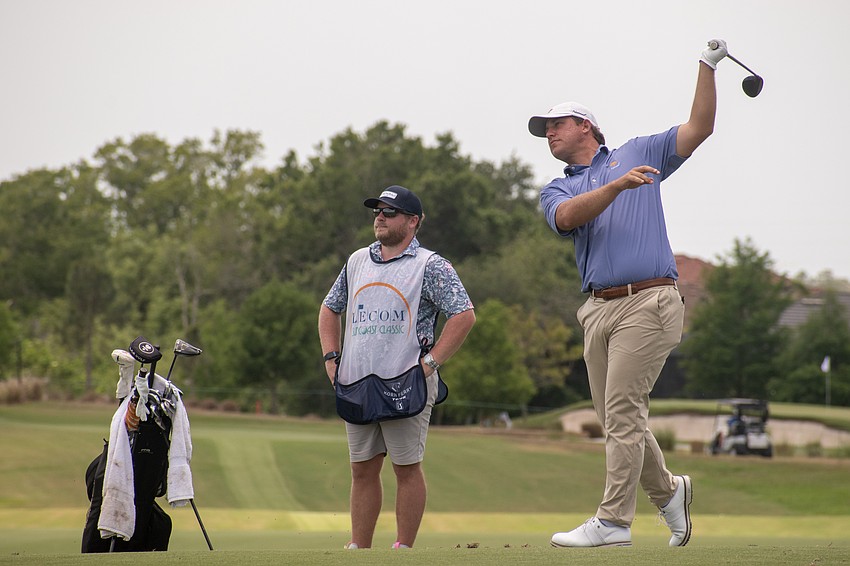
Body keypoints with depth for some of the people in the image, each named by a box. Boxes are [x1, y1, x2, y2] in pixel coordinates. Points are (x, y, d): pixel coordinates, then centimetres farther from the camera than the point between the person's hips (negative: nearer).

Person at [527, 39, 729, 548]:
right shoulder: (557, 191, 18)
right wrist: (618, 185, -18)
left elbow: (699, 128, 10)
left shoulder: (639, 153, 15)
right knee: (616, 417, 5)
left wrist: (708, 67, 2)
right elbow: (569, 217, -5)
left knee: (623, 411, -12)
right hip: (599, 309, 5)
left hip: (648, 301, -5)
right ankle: (668, 491, 26)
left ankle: (613, 521, -14)